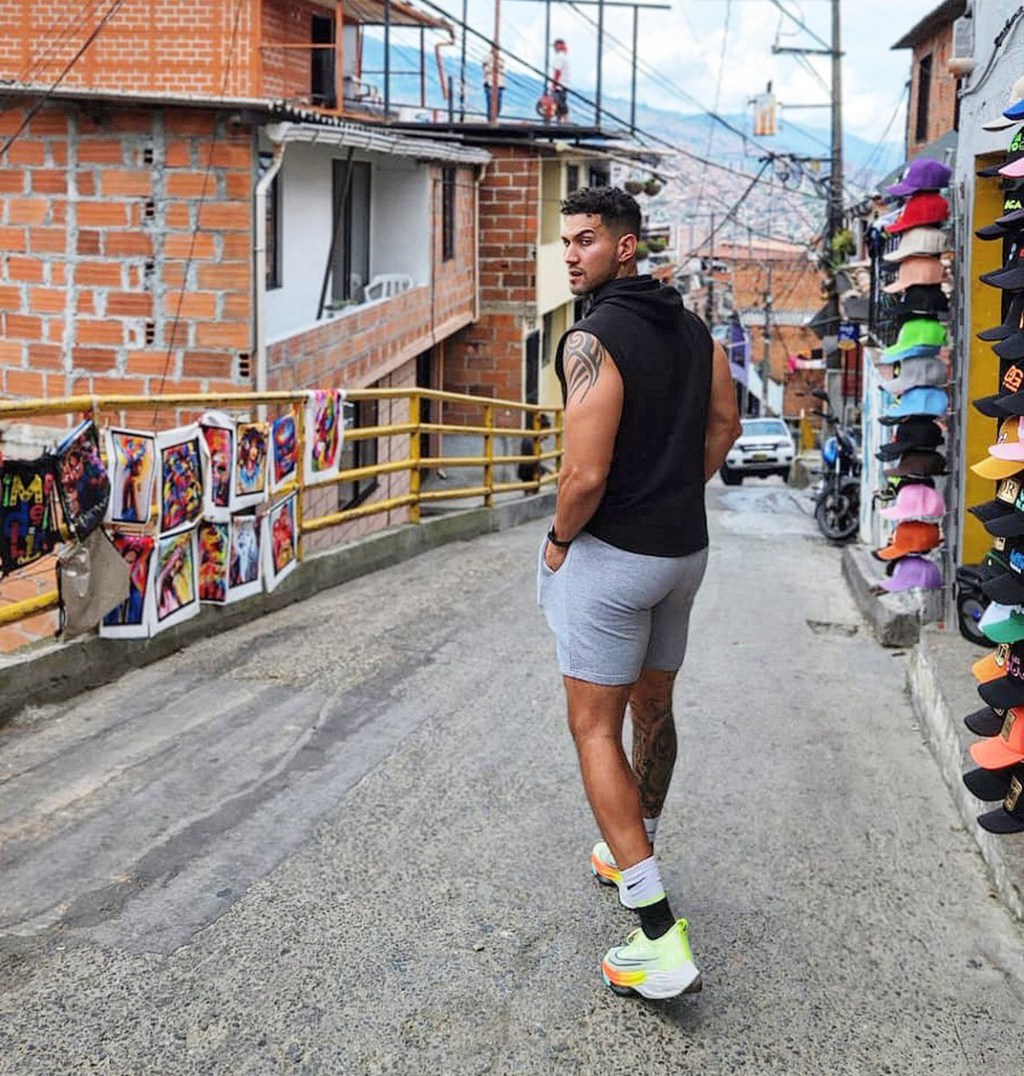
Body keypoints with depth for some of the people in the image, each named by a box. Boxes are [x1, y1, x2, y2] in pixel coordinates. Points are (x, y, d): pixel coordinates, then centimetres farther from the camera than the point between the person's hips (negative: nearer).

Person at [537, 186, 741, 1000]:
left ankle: (661, 941, -9)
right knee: (653, 706, 22)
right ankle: (633, 857, 43)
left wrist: (558, 540, -8)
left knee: (596, 729, -3)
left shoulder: (592, 340, -19)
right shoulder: (690, 326, 7)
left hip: (612, 555, -8)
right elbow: (724, 426, 16)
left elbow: (586, 474, -25)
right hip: (686, 547, 8)